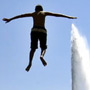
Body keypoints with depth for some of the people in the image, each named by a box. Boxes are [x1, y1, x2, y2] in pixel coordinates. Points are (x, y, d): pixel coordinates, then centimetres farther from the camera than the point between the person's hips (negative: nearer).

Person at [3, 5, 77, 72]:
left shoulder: (33, 14, 22)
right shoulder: (45, 13, 19)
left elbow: (20, 16, 24)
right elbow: (57, 15, 18)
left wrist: (10, 19, 31)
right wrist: (69, 17, 21)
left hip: (34, 30, 1)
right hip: (42, 31, -1)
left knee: (33, 48, 5)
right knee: (43, 48, 8)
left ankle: (30, 62, -17)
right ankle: (42, 56, -26)